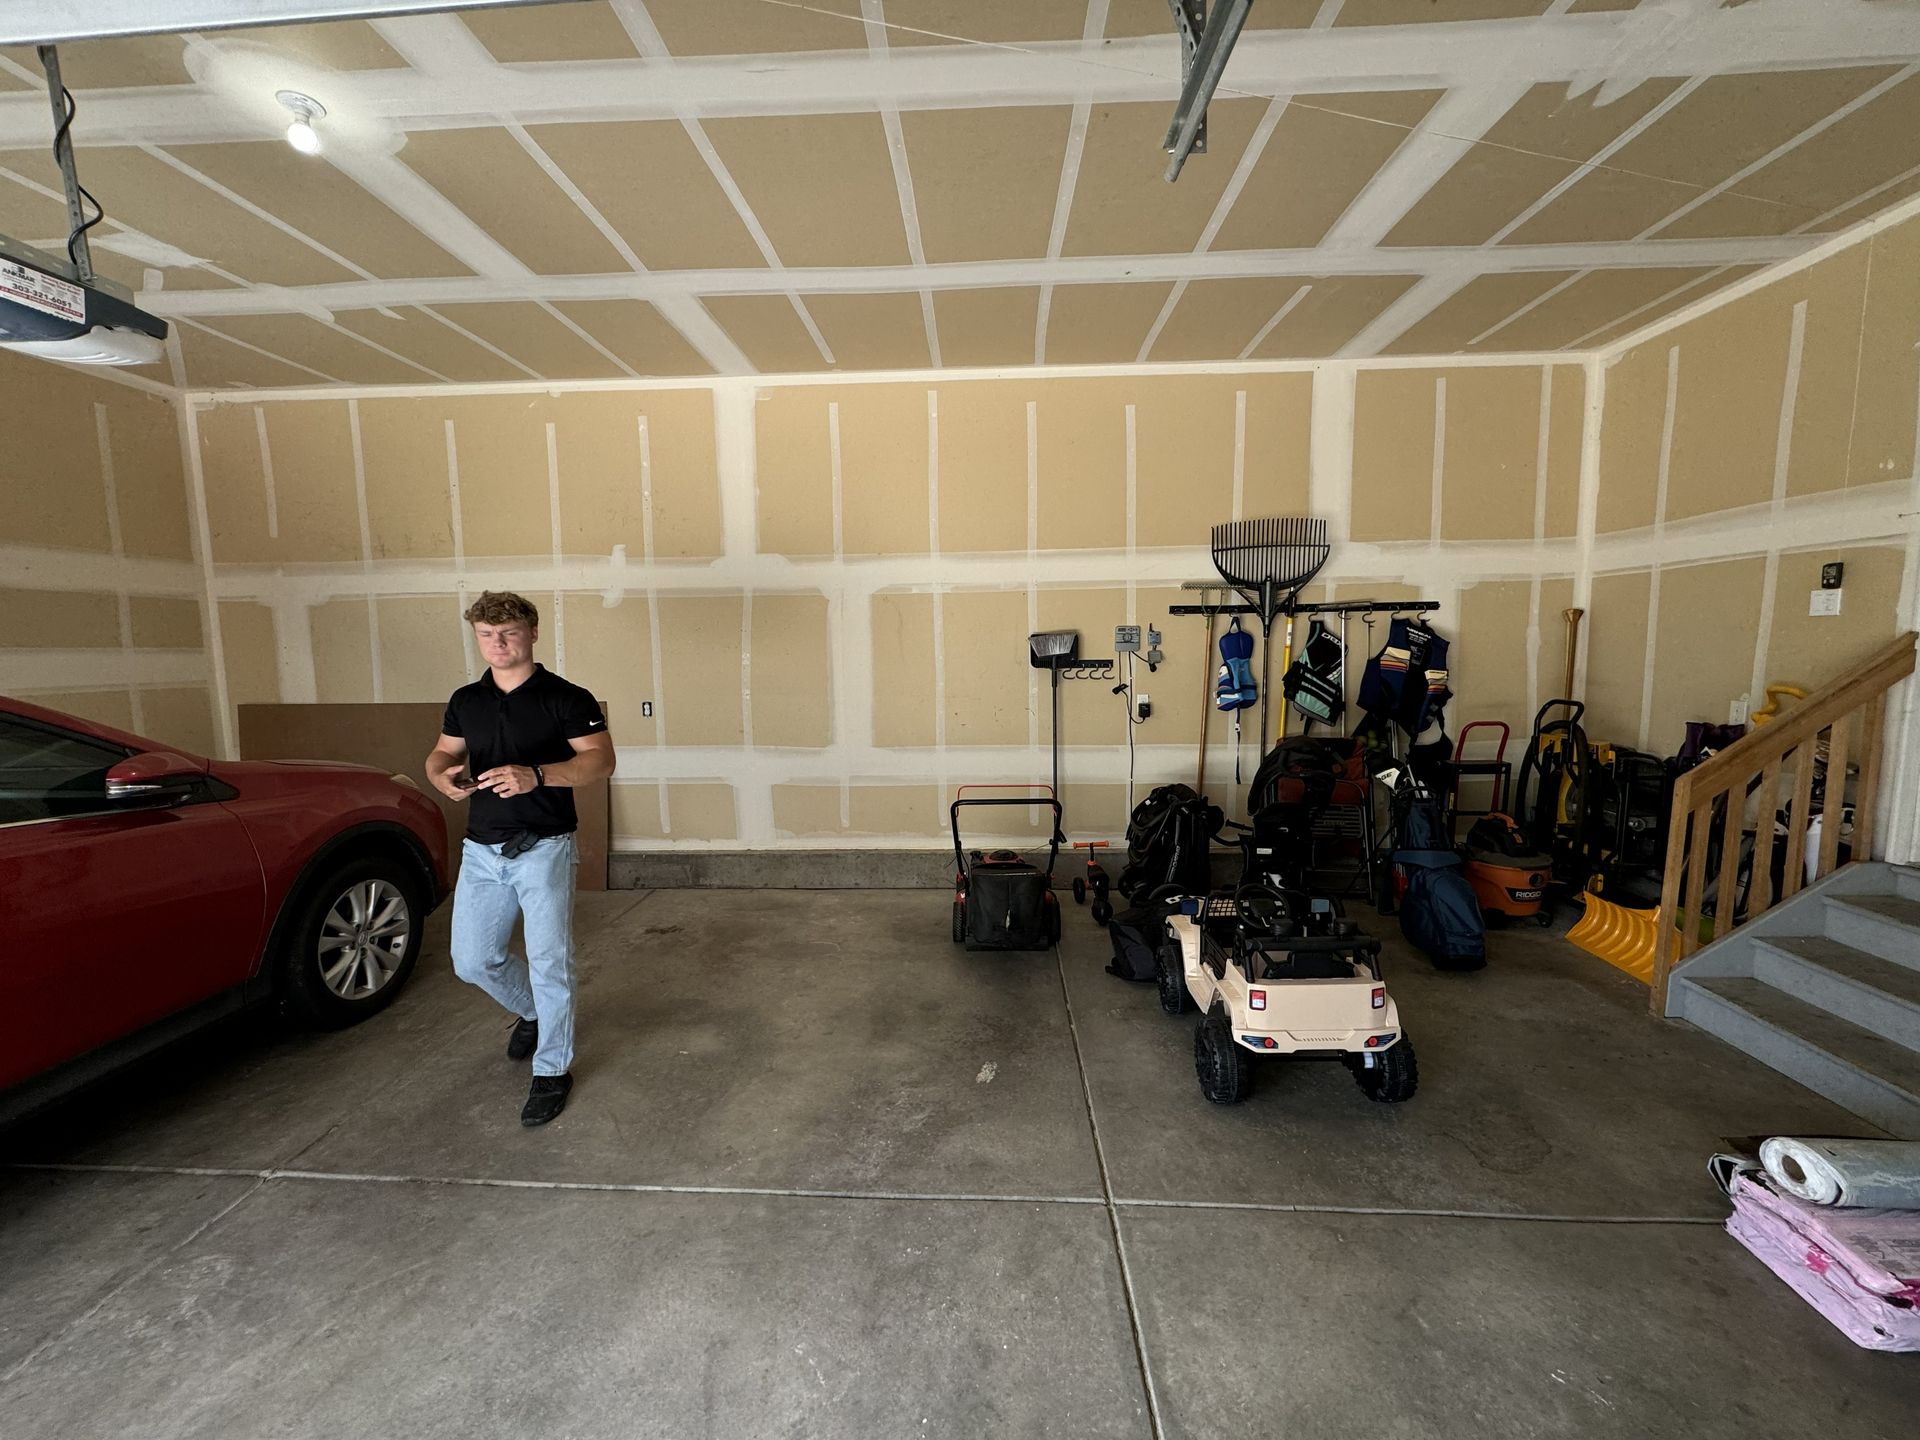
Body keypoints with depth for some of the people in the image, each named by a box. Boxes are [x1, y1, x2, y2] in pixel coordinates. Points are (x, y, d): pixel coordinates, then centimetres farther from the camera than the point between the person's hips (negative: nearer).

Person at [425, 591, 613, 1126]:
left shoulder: (566, 698, -8)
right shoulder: (466, 701, 10)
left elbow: (601, 760, -14)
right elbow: (442, 754, 18)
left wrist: (537, 775, -30)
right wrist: (443, 775, -7)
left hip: (544, 848, -5)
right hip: (482, 850, 6)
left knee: (549, 963, 0)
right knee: (472, 962, 12)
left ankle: (552, 1070, 18)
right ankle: (532, 1011, 42)